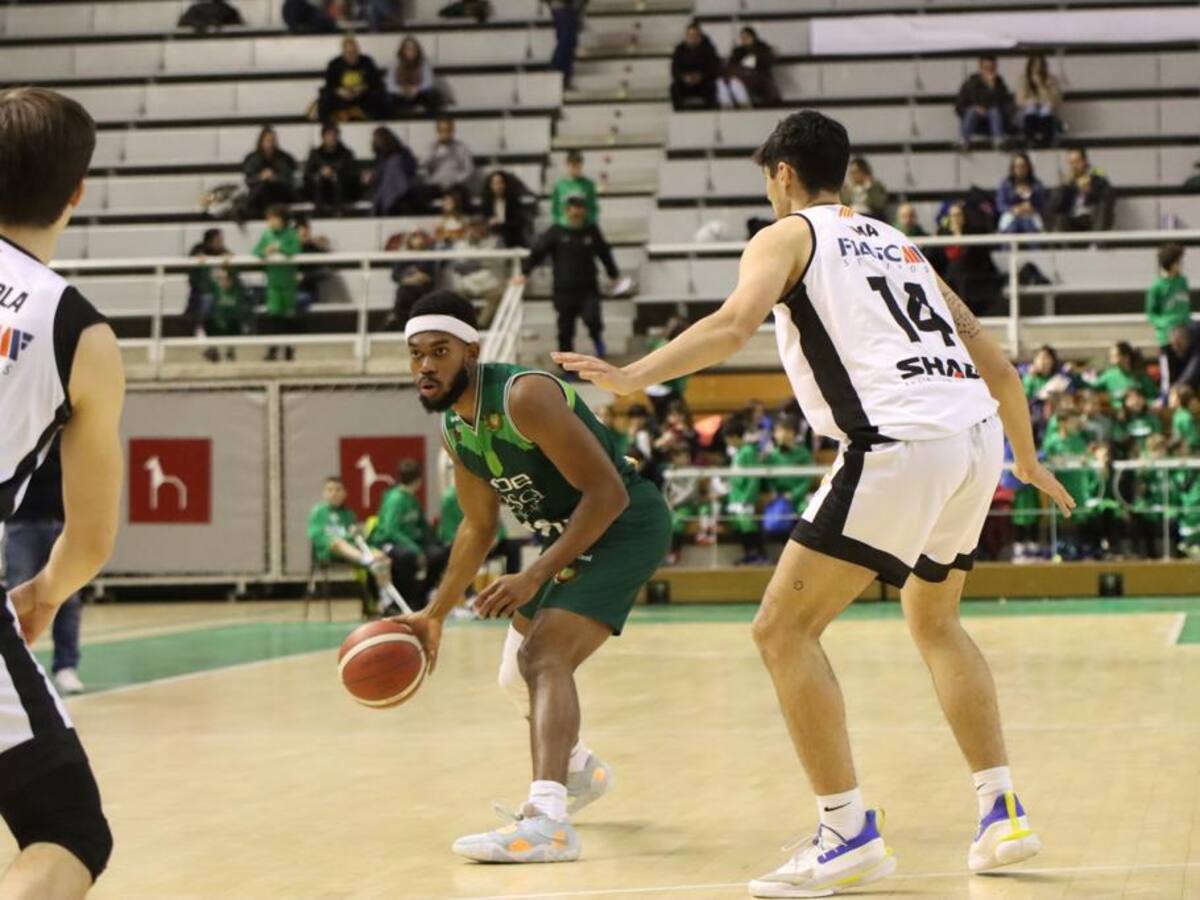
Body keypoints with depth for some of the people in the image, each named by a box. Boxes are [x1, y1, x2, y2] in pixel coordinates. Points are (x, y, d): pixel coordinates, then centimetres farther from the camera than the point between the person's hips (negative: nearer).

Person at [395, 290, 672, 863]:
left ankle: (548, 822, -38)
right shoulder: (453, 427, 1)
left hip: (624, 524, -10)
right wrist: (435, 616, 9)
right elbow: (478, 527, 15)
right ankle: (580, 771, 47)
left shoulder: (524, 397, -26)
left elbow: (607, 493, -29)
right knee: (517, 674, 20)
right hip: (568, 532, 10)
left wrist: (535, 577, -31)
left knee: (544, 657, -27)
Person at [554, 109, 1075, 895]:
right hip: (977, 437, 8)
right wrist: (1028, 460, 42)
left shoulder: (789, 235, 9)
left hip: (900, 444, -8)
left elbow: (735, 323, -13)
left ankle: (851, 834, -5)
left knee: (784, 628, 0)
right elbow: (999, 369, 28)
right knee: (935, 620, 28)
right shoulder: (899, 244, 28)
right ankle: (1003, 813, 24)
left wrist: (634, 377, -20)